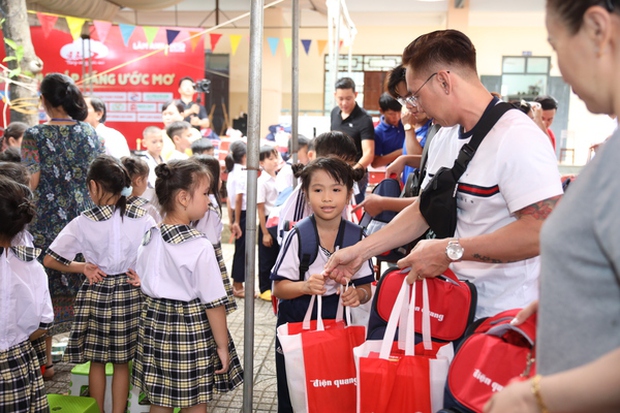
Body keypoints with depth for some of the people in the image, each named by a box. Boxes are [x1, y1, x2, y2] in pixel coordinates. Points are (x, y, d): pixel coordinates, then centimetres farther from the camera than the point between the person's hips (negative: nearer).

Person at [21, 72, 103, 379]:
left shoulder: (34, 135, -9)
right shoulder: (90, 133, 1)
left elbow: (30, 183, -12)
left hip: (47, 222, -3)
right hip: (85, 221, 3)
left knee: (46, 288, 8)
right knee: (84, 285, 14)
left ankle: (45, 360, 16)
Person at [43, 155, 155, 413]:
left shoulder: (83, 223, -12)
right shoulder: (143, 219, -8)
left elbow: (49, 260, -9)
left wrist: (83, 268, -1)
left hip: (96, 293, -1)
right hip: (130, 294, 1)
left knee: (96, 361, 15)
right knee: (122, 362, 14)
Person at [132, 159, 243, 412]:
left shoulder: (149, 240, 1)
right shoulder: (200, 246, -19)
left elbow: (144, 286, 10)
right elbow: (213, 303, -16)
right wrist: (222, 346, -7)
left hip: (155, 324, 7)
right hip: (193, 329, -6)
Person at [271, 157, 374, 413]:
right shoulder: (298, 236, -12)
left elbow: (366, 287, 1)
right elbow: (278, 287, -10)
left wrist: (358, 295, -21)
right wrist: (305, 286, -28)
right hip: (295, 324, -1)